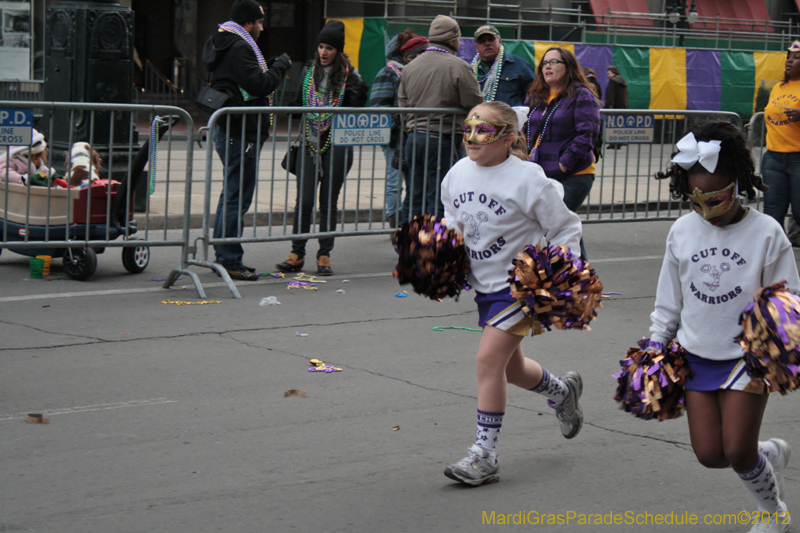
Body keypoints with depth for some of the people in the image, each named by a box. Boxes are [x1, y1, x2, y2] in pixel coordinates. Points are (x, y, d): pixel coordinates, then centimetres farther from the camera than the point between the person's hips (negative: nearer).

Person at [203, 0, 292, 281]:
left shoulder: (222, 44, 17)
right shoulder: (239, 48, -16)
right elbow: (259, 85, -24)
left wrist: (272, 68, 12)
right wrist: (280, 67, -10)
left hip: (226, 130, 11)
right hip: (241, 132, -11)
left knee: (231, 194, 17)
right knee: (237, 197, -7)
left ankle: (223, 257, 23)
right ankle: (230, 261, -5)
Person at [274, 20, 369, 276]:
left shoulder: (349, 76, -2)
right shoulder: (309, 71, 9)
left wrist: (358, 90, -17)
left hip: (337, 145, -2)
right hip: (310, 144, 3)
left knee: (329, 203, 4)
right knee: (303, 201, -3)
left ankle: (324, 256, 12)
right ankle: (297, 254, 6)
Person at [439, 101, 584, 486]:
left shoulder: (528, 180, -17)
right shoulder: (458, 173, 1)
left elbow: (566, 228, -7)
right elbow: (453, 218, 21)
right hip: (484, 284, 8)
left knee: (489, 359, -17)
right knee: (509, 366, 18)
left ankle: (484, 454, -9)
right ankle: (562, 392, 51)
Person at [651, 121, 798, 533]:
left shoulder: (766, 233, -11)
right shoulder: (683, 231, 0)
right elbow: (669, 300, 11)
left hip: (746, 356, -4)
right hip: (696, 355, 4)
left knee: (738, 452, -9)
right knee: (709, 454, -2)